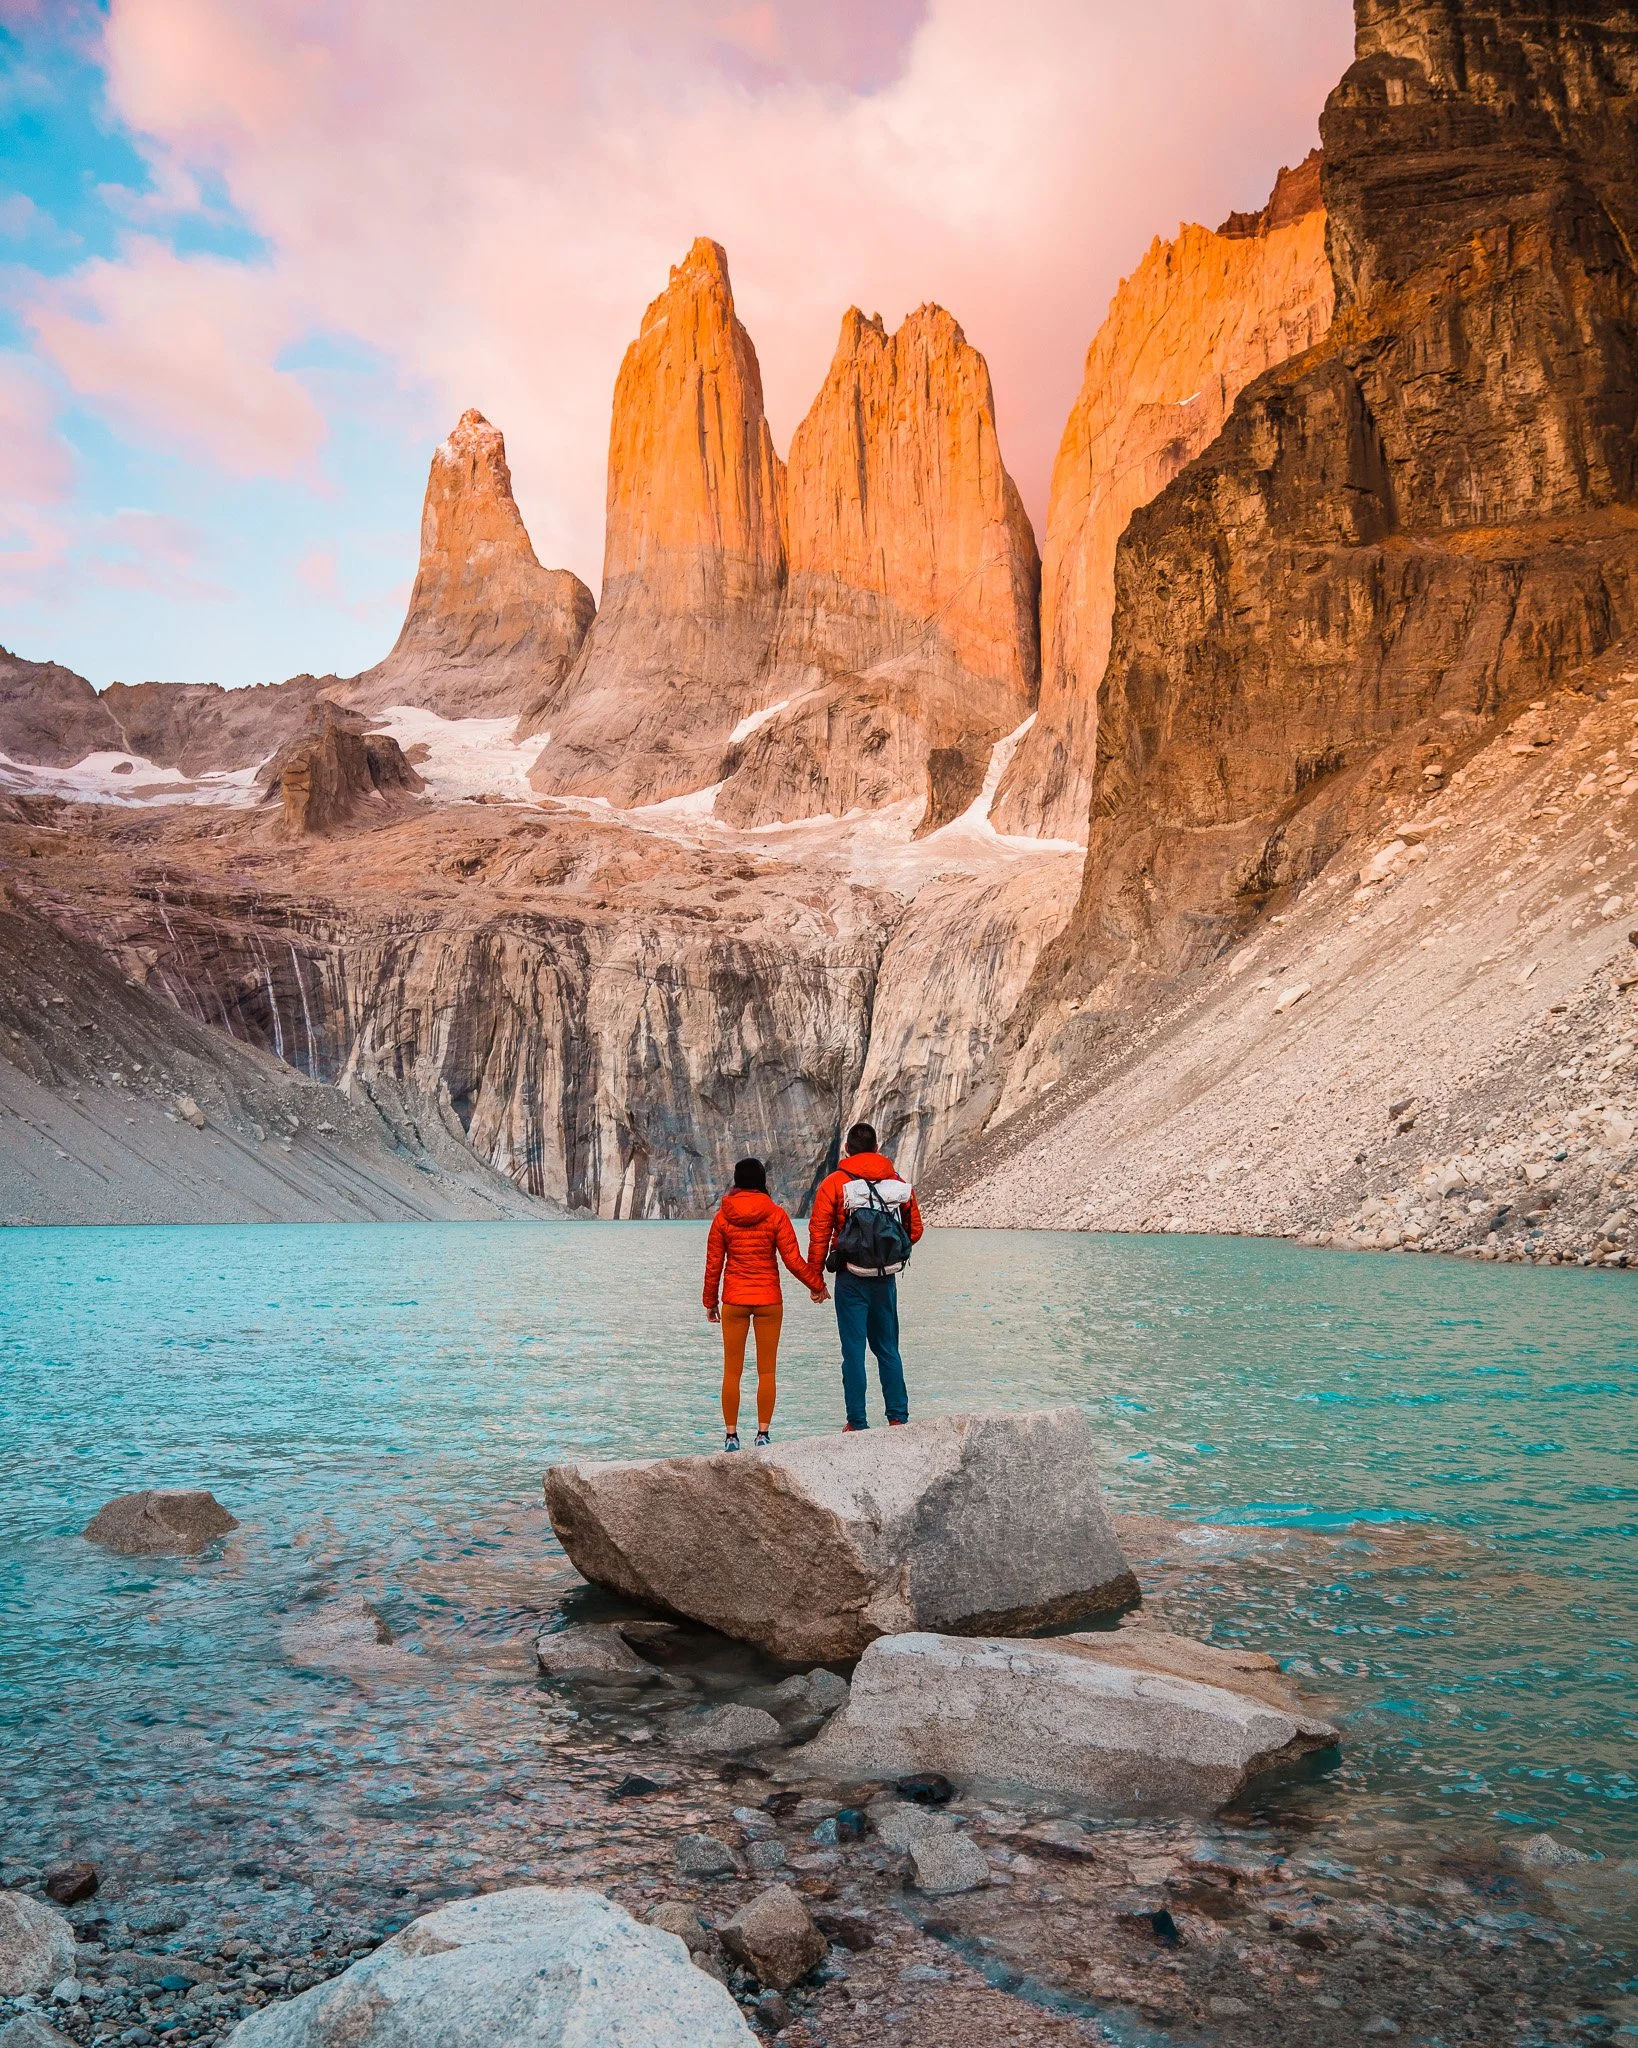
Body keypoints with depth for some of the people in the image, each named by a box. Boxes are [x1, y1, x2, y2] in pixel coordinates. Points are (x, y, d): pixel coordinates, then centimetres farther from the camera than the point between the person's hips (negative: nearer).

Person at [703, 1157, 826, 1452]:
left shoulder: (722, 1217, -1)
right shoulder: (775, 1214, -6)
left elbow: (713, 1264, 2)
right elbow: (793, 1260, -7)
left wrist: (710, 1302, 13)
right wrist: (817, 1284, 8)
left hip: (734, 1301, 1)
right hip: (769, 1300, -1)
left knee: (731, 1371, 8)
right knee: (766, 1371, 8)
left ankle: (731, 1436, 9)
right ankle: (762, 1434, 8)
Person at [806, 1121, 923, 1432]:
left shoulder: (834, 1183, -6)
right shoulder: (899, 1184, 4)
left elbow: (819, 1234, -7)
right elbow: (915, 1230, 11)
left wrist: (815, 1276, 1)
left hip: (852, 1279, -3)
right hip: (887, 1278, 3)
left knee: (853, 1351, 3)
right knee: (888, 1349, 15)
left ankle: (857, 1422, 6)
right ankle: (898, 1417, 15)